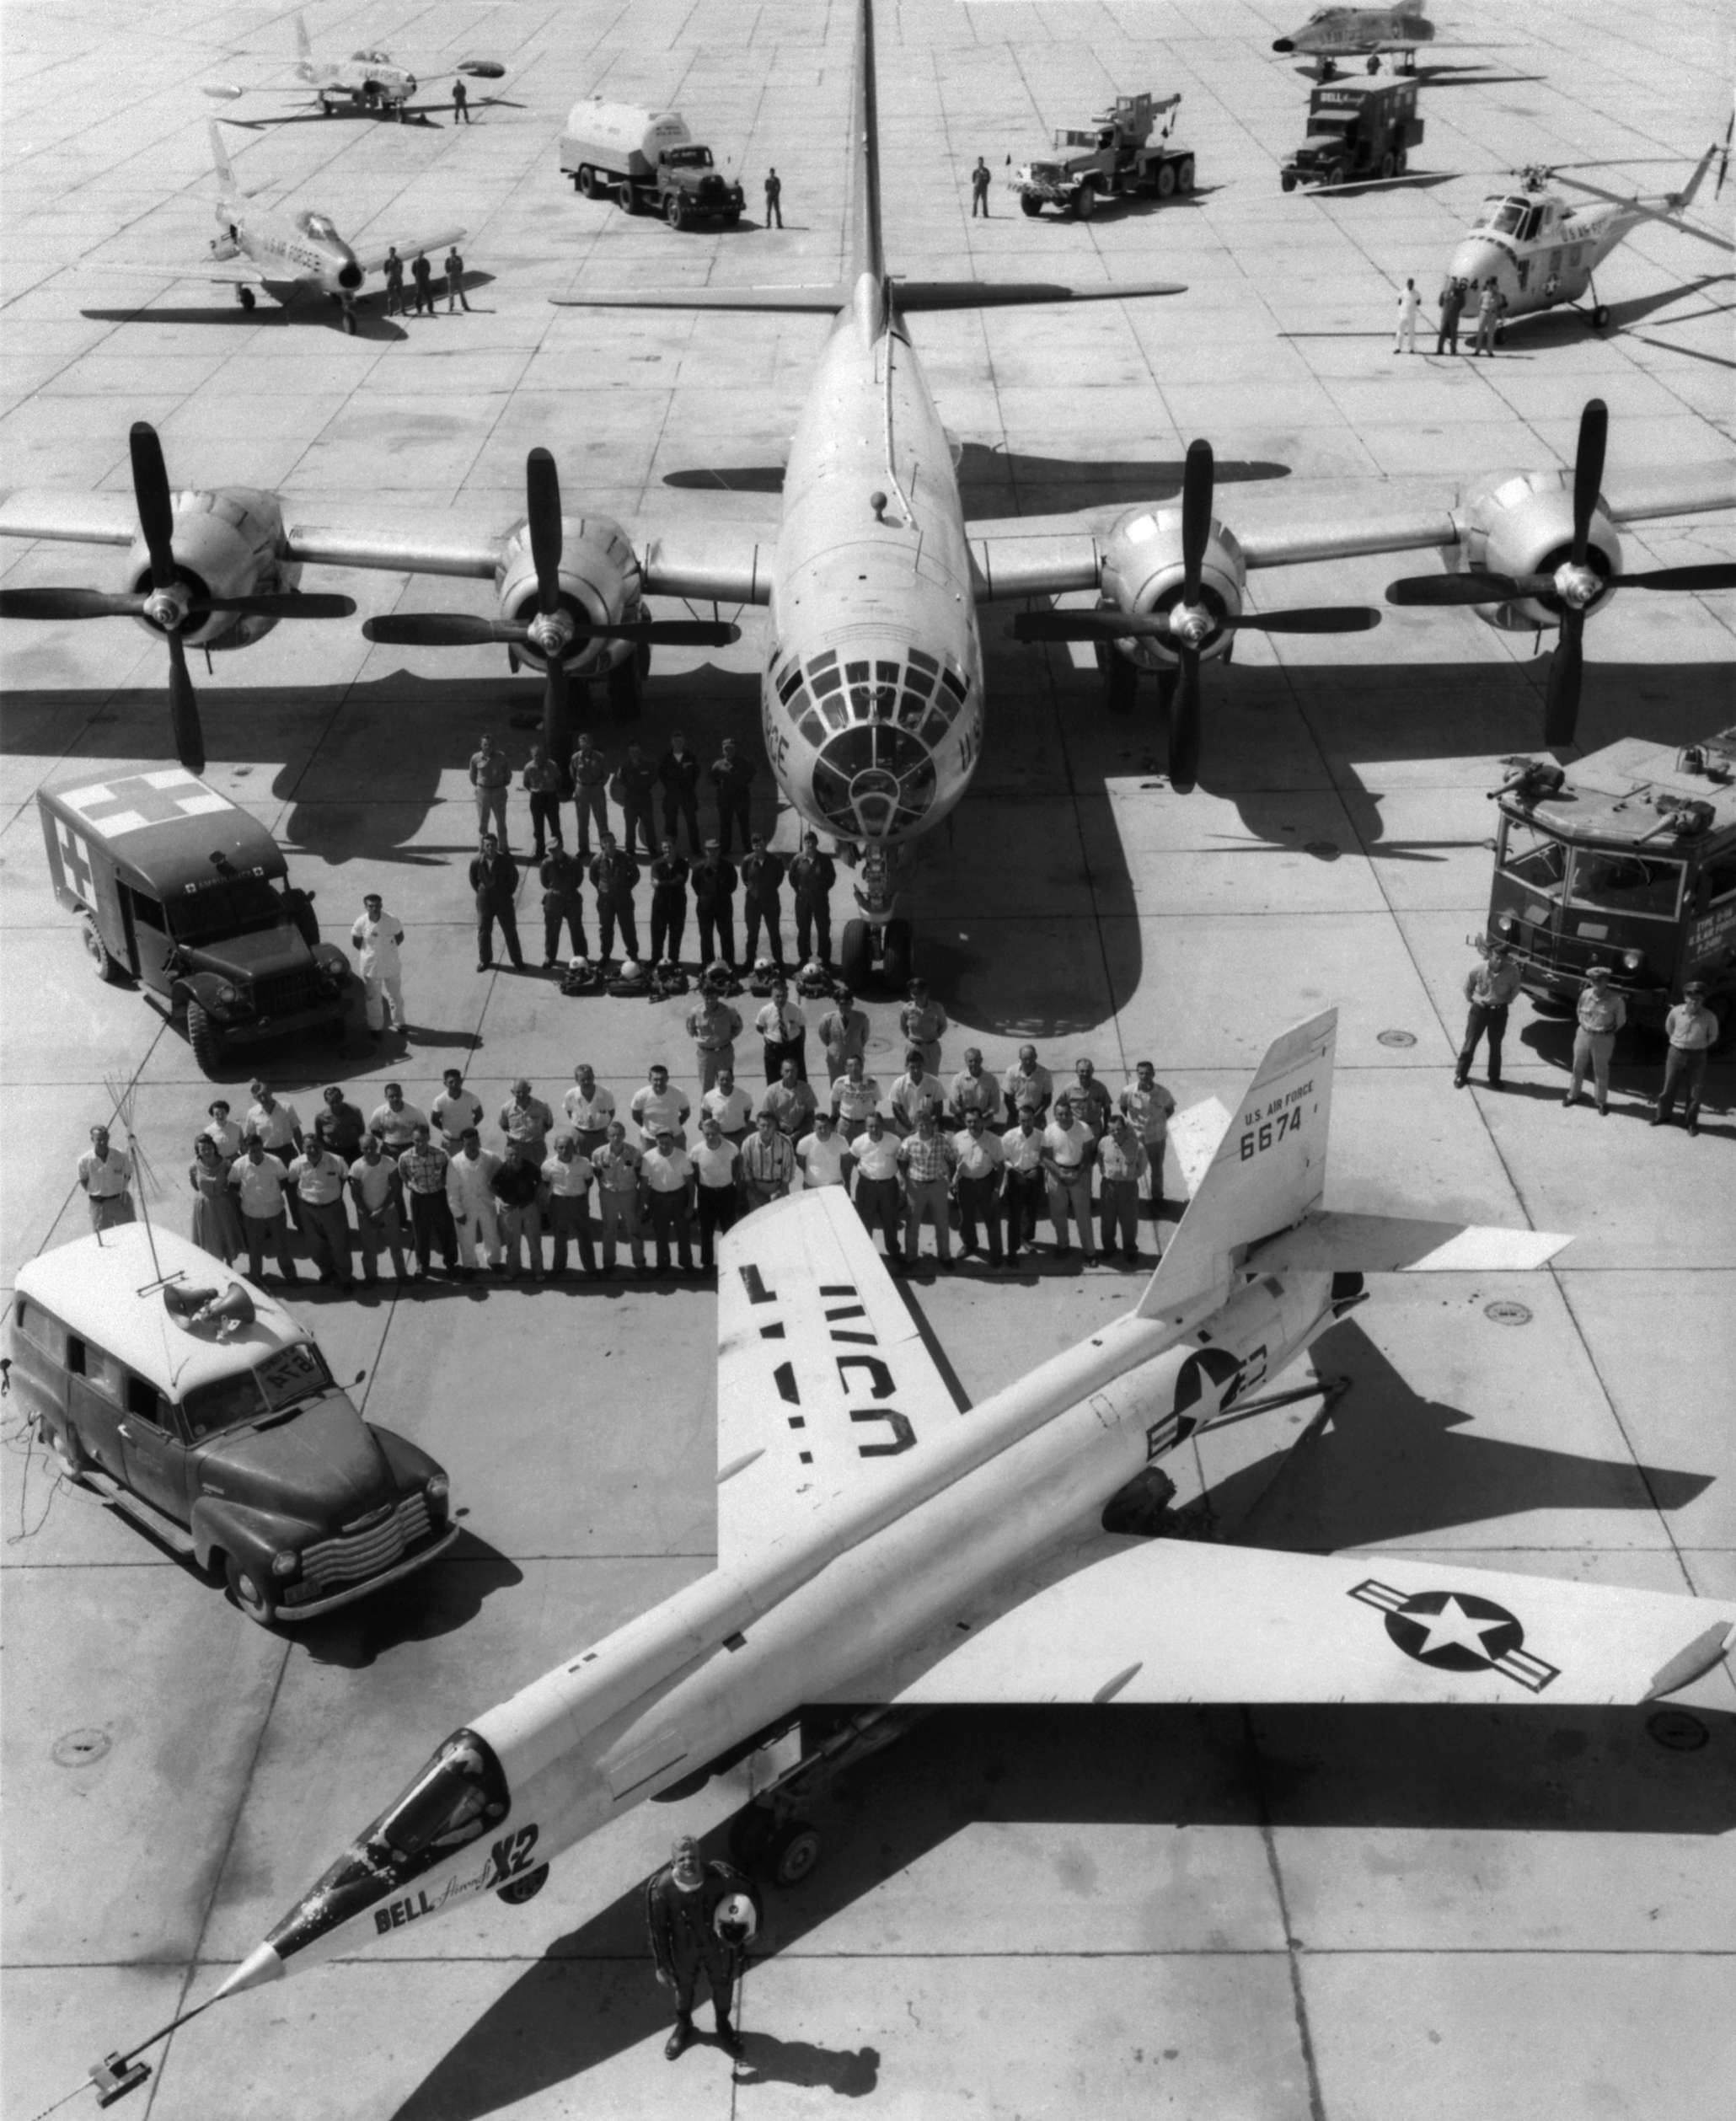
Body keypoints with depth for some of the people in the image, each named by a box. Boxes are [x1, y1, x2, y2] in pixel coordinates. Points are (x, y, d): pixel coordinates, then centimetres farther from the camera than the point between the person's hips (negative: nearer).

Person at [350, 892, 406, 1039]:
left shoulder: (392, 920, -21)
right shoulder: (360, 923, -20)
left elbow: (400, 937, -3)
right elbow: (356, 942, -4)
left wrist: (388, 949, -3)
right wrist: (370, 952, 0)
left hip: (392, 965, 1)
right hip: (371, 966, -1)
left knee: (396, 996, 21)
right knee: (374, 999, 17)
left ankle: (398, 1022, 44)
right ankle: (376, 1027, 37)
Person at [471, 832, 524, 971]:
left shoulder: (505, 861, -17)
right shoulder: (477, 862, -13)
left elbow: (514, 877, -2)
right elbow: (473, 879, 5)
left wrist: (508, 893, 2)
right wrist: (481, 892, 6)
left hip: (503, 900, -2)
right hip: (484, 901, 2)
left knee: (510, 931, 8)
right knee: (483, 931, 14)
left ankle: (517, 960, 21)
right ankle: (484, 959, 31)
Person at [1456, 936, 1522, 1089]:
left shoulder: (1512, 971, -19)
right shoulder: (1478, 970, -21)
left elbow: (1515, 988, 4)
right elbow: (1468, 986, 0)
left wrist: (1507, 1001, 6)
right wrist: (1472, 999, 6)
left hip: (1499, 1011, 1)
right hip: (1480, 1009, -1)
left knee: (1495, 1046, 13)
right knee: (1469, 1043, 6)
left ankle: (1494, 1079, 27)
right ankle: (1461, 1075, 21)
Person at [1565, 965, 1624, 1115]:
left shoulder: (1616, 1000, -18)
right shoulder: (1585, 995, -8)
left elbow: (1620, 1020, -3)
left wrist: (1608, 1031, 1)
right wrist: (1584, 1024, 7)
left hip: (1603, 1039, -3)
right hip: (1583, 1034, 3)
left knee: (1601, 1071, 8)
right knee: (1578, 1067, 16)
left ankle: (1602, 1101, 21)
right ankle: (1573, 1095, 34)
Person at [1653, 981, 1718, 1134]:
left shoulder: (1709, 1017, -17)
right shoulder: (1676, 1012, -12)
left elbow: (1713, 1037, 3)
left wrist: (1699, 1046, 9)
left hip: (1697, 1056, -1)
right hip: (1676, 1053, 1)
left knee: (1694, 1092, 7)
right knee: (1668, 1087, 12)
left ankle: (1692, 1121, 23)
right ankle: (1662, 1114, 31)